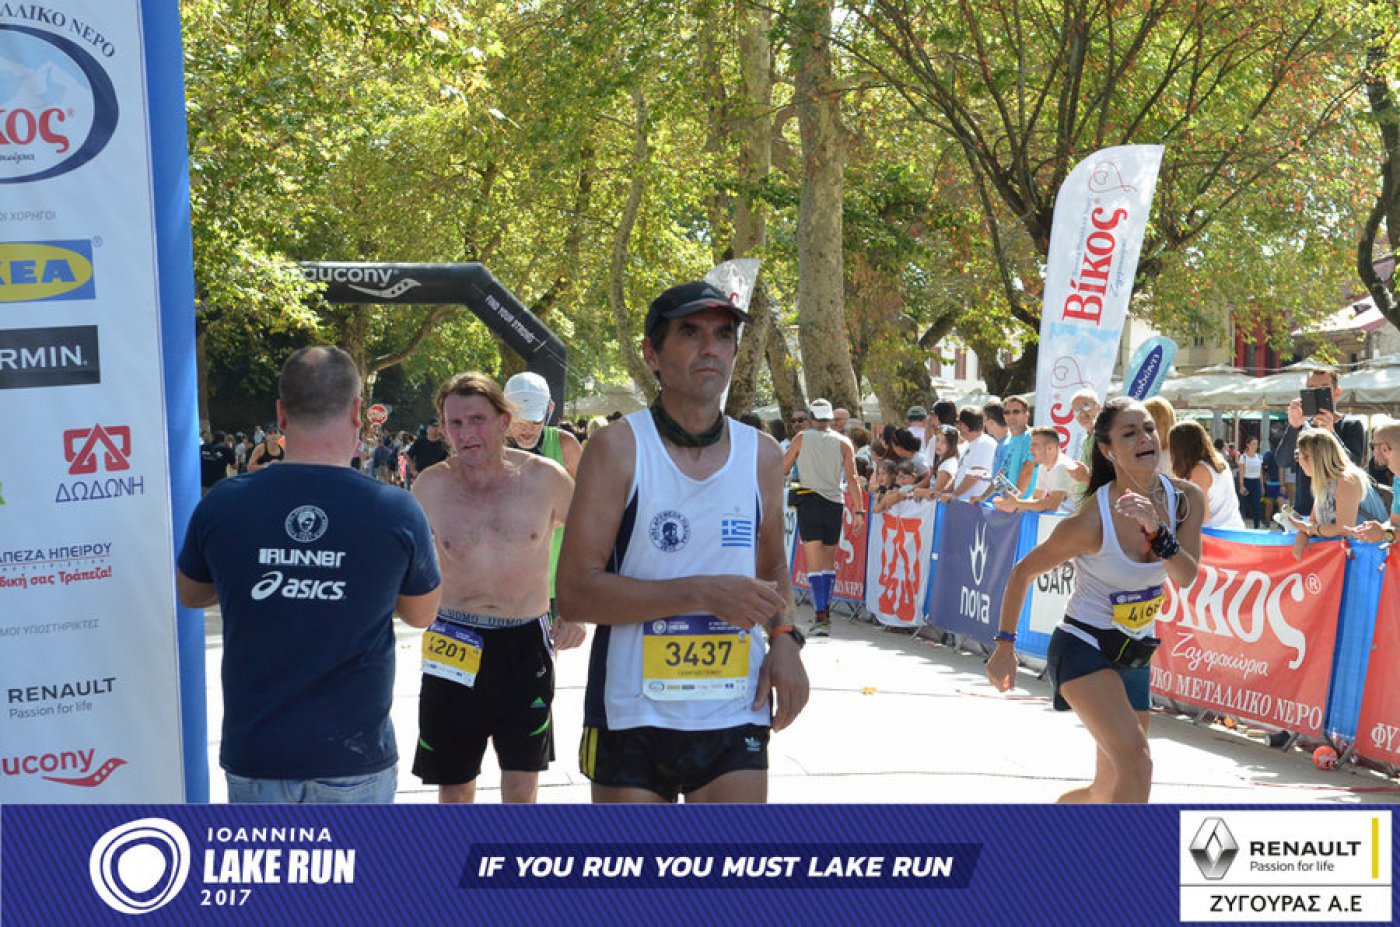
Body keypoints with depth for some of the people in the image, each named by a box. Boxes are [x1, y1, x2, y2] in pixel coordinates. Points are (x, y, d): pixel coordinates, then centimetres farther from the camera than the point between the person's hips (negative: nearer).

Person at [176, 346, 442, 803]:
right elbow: (421, 614, 8)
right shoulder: (397, 513, -10)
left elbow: (190, 593, 13)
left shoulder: (221, 506, -7)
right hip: (354, 750, -1)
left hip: (255, 749, 1)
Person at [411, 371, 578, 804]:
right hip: (454, 648, 1)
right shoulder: (430, 487, -4)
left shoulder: (544, 479, -6)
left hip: (525, 643, -1)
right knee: (453, 790, 9)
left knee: (521, 791, 3)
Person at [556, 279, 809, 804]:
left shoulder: (762, 456, 7)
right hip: (631, 716, -3)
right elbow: (575, 593, -13)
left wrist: (784, 637, 2)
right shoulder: (618, 450, -6)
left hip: (735, 716, 3)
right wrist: (701, 593, -21)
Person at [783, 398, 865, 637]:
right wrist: (859, 511, -2)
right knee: (829, 561, 15)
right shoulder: (843, 442, 4)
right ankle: (826, 613, 18)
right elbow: (852, 478, -2)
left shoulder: (802, 438, 0)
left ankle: (821, 616, -17)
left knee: (815, 562, -6)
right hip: (835, 503, 3)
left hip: (810, 501, -3)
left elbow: (782, 469, 5)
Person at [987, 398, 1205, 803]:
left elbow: (1186, 577, -18)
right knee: (1135, 759, -28)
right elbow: (1023, 573, -8)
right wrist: (1004, 646, -5)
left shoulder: (1186, 499, -7)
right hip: (1082, 646, -6)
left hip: (1135, 657, 6)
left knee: (1110, 791, 13)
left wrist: (1157, 531, -34)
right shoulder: (1091, 520, -21)